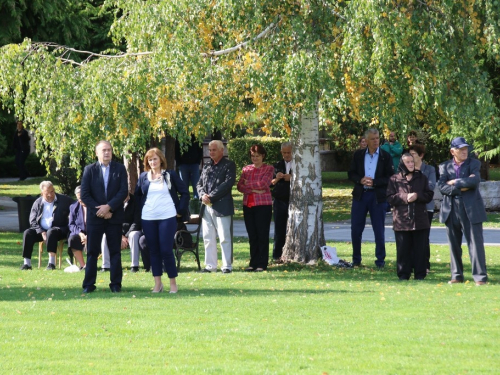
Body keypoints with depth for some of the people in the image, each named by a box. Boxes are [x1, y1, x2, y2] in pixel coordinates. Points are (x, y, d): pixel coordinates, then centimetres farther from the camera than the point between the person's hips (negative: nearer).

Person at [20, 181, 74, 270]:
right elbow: (32, 221, 4)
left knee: (51, 232, -37)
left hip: (58, 229, -3)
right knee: (27, 233, -24)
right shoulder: (38, 203, 8)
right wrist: (42, 232, -15)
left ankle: (52, 263, -36)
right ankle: (26, 263, -24)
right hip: (41, 230, 3)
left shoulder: (64, 200, 2)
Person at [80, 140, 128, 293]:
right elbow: (85, 194, -2)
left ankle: (116, 284, 8)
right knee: (92, 252, 1)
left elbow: (124, 191, -4)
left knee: (115, 251, 3)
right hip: (95, 217, 0)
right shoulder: (89, 170, 3)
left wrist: (109, 207, -15)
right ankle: (89, 284, 5)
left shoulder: (120, 169, 5)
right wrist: (100, 210, -11)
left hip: (114, 216, 1)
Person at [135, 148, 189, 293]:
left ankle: (173, 283, 0)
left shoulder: (170, 175, 2)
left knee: (166, 250, -8)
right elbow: (137, 195, 21)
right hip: (148, 219, 3)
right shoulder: (143, 177, 9)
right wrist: (139, 211, 10)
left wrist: (181, 210, -2)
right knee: (153, 251, 4)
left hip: (167, 217, -3)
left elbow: (185, 192, 4)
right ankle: (157, 283, 9)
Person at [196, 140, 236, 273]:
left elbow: (228, 183, -11)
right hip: (207, 207, 6)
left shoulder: (229, 165, 1)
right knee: (208, 238, 7)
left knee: (224, 237, -5)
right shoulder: (207, 166, 19)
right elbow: (199, 184, 17)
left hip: (222, 206, -6)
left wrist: (211, 197, -15)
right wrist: (203, 195, -5)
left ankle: (227, 266, -3)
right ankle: (210, 266, 12)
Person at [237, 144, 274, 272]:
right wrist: (254, 190, -10)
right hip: (248, 204, 4)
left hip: (263, 205, -4)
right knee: (252, 236, 5)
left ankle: (262, 264, -1)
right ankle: (253, 263, 10)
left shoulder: (268, 169, 2)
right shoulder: (246, 169, 13)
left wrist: (248, 185, -1)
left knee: (262, 235, -3)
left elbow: (263, 183, -13)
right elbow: (240, 186, 3)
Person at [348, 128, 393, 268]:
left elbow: (389, 178, -4)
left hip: (378, 196, -2)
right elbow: (351, 174, 8)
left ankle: (380, 260, 12)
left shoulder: (385, 157, 0)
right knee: (356, 229, 4)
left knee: (379, 230, 3)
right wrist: (360, 180, -12)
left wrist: (374, 182, -16)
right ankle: (356, 260, 16)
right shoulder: (358, 155, 7)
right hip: (360, 195, 2)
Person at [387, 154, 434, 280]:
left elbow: (429, 195, 7)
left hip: (419, 219, 1)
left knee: (420, 248, 2)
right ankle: (403, 274, 6)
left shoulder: (421, 178, 10)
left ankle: (420, 274, 7)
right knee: (403, 248, -1)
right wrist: (405, 198, -15)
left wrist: (417, 196, -11)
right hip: (401, 219, -1)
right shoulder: (395, 179, 5)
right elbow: (390, 198, -2)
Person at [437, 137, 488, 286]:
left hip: (471, 210, -3)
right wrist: (460, 189, -12)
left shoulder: (473, 164, 4)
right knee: (454, 245, 8)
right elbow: (441, 186, -4)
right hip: (451, 210, 3)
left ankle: (480, 276, -4)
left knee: (475, 243, -5)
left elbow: (475, 180, -14)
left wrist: (455, 182, -9)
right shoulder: (445, 167, 9)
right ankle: (456, 275, 16)